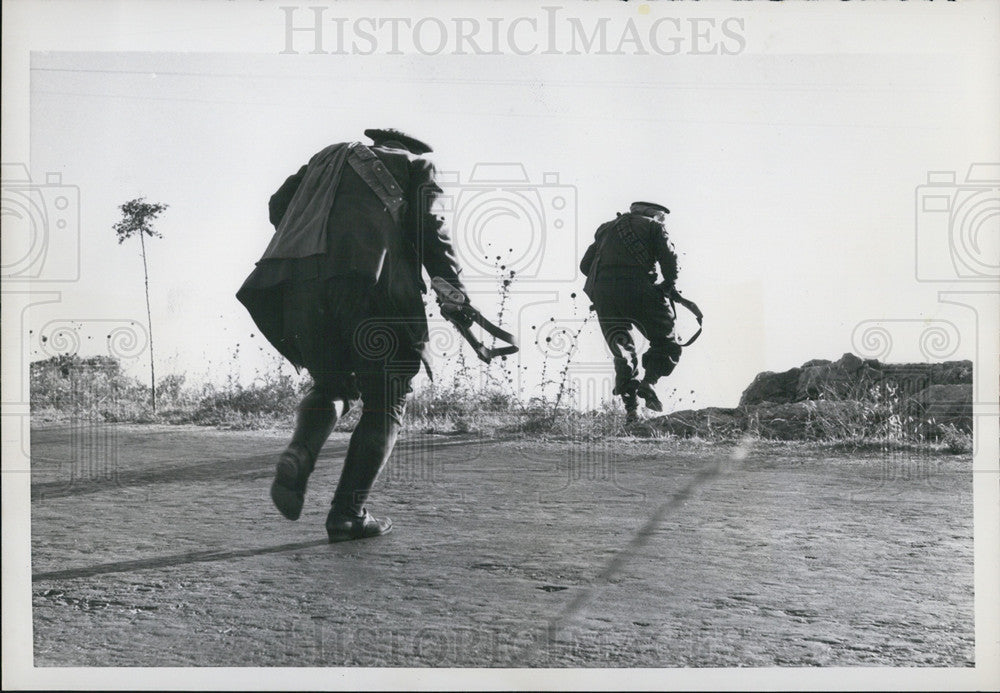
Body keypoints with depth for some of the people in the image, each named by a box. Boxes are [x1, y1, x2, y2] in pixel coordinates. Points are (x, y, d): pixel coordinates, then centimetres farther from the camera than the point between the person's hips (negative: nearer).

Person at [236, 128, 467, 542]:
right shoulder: (415, 164, 22)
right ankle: (348, 512, 0)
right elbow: (427, 228, 6)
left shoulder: (327, 158, 34)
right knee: (385, 403, 10)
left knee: (329, 388, 23)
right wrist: (453, 289, 9)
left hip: (300, 285, 4)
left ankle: (298, 457, -6)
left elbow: (279, 206, 23)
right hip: (371, 286, -4)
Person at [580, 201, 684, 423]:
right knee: (666, 344, 9)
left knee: (622, 350, 12)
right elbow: (668, 257, 1)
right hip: (640, 291, -4)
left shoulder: (606, 228, 29)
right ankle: (648, 382, -14)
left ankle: (630, 407, 1)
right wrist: (669, 285, 12)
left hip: (603, 294, 4)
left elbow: (585, 265, 24)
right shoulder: (653, 226, 16)